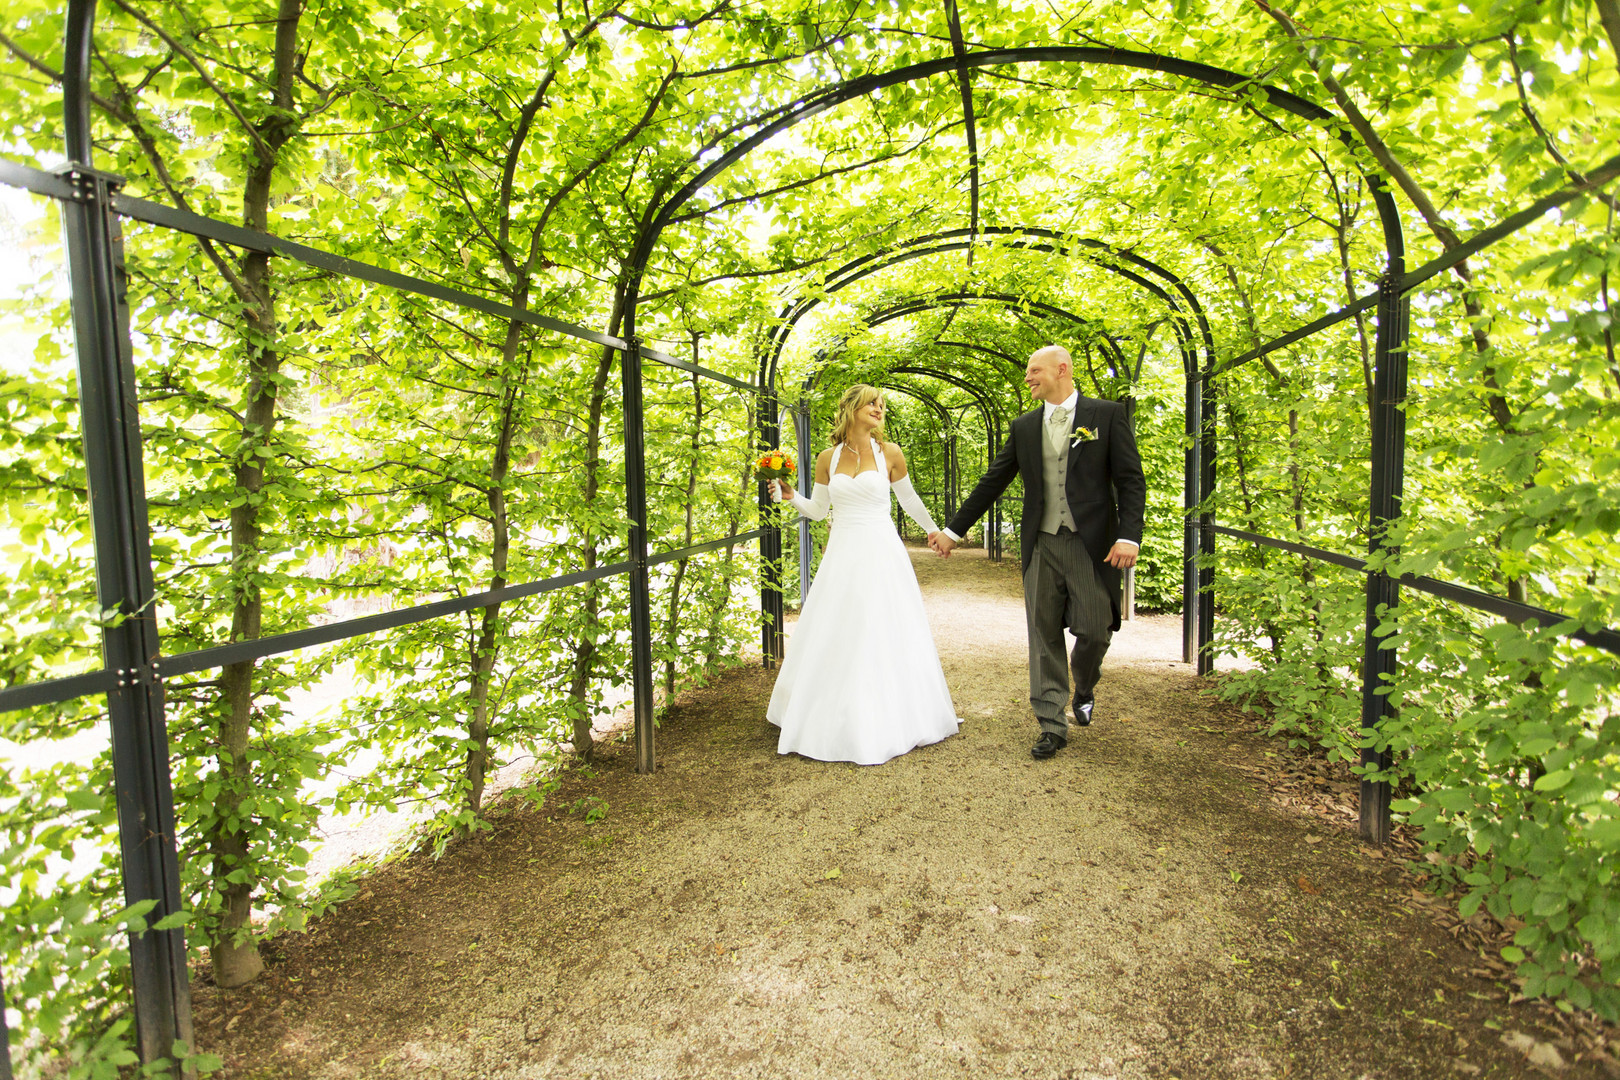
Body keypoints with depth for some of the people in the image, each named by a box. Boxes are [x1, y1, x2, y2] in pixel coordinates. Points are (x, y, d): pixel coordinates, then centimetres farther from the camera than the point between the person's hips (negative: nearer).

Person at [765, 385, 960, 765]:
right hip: (842, 554, 2)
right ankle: (838, 722, 24)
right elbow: (818, 509, 12)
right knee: (835, 638, 7)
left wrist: (934, 530, 25)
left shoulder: (889, 453, 1)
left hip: (880, 554, -2)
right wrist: (791, 496, -4)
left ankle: (889, 722, 20)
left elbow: (910, 500, 15)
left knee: (885, 635, 4)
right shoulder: (827, 458, 5)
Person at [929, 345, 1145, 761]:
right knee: (1044, 636, 4)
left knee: (1094, 631, 1)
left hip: (1093, 543, -2)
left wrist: (1129, 536, -15)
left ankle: (1084, 691, 35)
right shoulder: (1024, 427, 10)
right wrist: (954, 529, 11)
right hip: (1042, 545, 3)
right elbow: (992, 482, 12)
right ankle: (1052, 726, 16)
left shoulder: (1108, 415, 1)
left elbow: (1131, 480, -3)